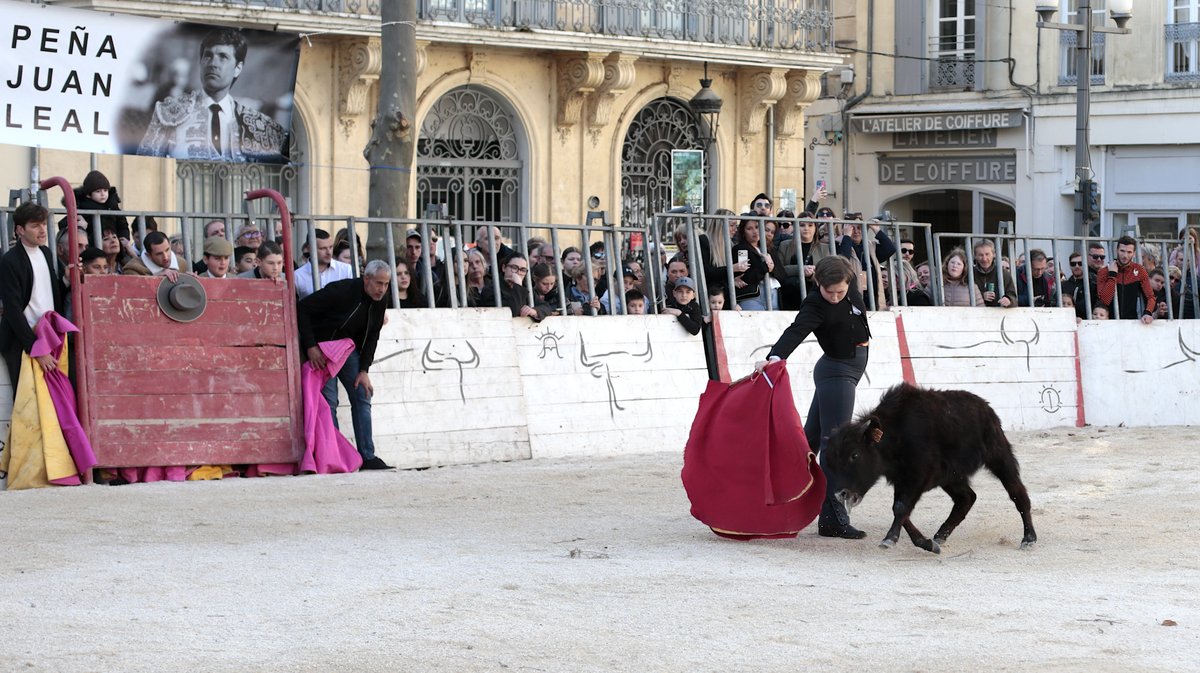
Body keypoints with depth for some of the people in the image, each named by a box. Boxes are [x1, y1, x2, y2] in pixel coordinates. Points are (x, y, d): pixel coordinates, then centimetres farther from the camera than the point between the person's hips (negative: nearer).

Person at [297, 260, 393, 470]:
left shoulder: (380, 301, -6)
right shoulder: (342, 291, -26)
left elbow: (372, 336, 3)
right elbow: (302, 308, -24)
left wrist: (364, 370, -7)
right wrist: (310, 347, -26)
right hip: (321, 348, -6)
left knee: (362, 397, -1)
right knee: (328, 401, -13)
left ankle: (368, 457, -1)